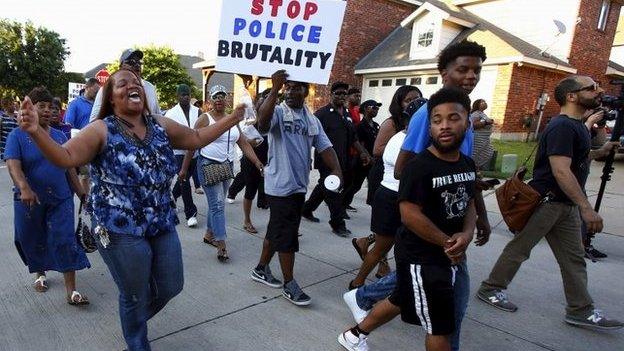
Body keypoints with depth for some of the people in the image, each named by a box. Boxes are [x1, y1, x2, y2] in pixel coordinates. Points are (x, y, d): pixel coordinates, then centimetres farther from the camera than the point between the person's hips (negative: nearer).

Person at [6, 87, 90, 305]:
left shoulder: (59, 136, 8)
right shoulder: (18, 135, -4)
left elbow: (69, 167, 14)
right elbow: (13, 165, -17)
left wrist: (81, 193, 14)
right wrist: (24, 189, -34)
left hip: (60, 199, 2)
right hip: (30, 201, -1)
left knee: (65, 241, -5)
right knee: (34, 242, 14)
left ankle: (71, 291, -2)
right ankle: (40, 274, 41)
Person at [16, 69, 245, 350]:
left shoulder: (160, 125, 5)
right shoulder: (101, 130, -10)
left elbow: (197, 138, 15)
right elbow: (66, 157, -20)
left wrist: (231, 119, 14)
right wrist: (36, 131, -37)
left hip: (163, 224, 6)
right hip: (121, 230, -5)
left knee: (171, 287, 17)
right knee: (135, 297, 11)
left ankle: (134, 320, 50)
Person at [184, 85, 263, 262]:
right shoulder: (204, 119, -5)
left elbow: (244, 144, 8)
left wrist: (257, 162, -2)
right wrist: (184, 169, -5)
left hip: (228, 166, 6)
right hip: (208, 165, -6)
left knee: (216, 203, 14)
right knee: (217, 205, -10)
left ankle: (209, 234, 31)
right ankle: (221, 245, -8)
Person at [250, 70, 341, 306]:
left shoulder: (312, 120, 12)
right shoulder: (278, 112, -9)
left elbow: (325, 147, 7)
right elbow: (262, 122, -32)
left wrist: (336, 170, -8)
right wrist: (275, 89, -37)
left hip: (299, 185, 7)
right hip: (280, 185, -7)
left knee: (277, 231, 18)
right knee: (286, 235, 0)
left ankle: (261, 269, 35)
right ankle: (289, 284, 14)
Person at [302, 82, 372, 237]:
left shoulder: (347, 114, 16)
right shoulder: (322, 113, -6)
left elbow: (353, 137, 20)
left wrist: (363, 152, 11)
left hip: (342, 160, 7)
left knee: (324, 187, 17)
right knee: (333, 191, -3)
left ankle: (307, 209, 34)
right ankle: (338, 224, 6)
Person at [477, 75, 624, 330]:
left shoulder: (577, 125, 13)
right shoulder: (562, 127, -18)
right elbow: (561, 170, -26)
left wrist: (600, 152, 12)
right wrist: (586, 207, -28)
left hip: (566, 204, 10)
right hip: (546, 201, -9)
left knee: (573, 257, 11)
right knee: (520, 248, 2)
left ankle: (581, 310, 21)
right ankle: (490, 289, 17)